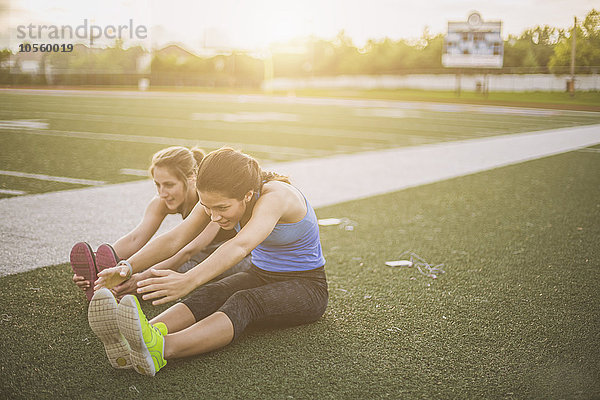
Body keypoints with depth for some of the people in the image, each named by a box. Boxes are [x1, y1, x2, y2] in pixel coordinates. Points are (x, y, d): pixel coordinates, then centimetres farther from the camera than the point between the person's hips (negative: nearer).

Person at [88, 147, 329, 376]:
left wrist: (188, 281, -62)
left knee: (243, 302, -37)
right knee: (208, 295, -26)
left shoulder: (275, 196, -30)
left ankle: (161, 349, -61)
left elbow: (240, 247, -48)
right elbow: (174, 238, -18)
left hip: (307, 288, -6)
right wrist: (128, 267, -34)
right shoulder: (220, 199, -9)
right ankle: (129, 344, -50)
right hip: (260, 275, 6)